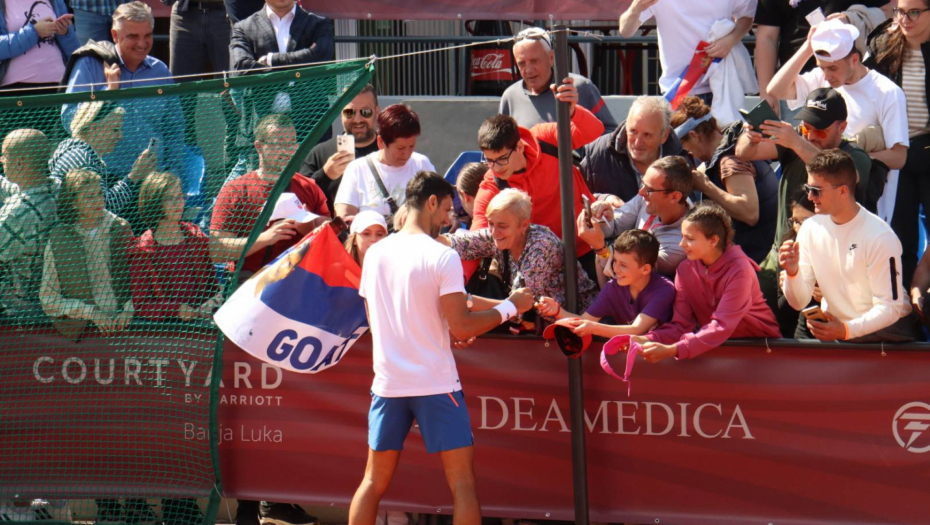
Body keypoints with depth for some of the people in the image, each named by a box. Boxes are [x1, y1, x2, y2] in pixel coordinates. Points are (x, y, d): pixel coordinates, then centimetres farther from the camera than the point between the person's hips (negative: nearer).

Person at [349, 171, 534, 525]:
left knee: (375, 480, 12)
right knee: (462, 481, 1)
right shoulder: (442, 257, -11)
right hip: (436, 384, -5)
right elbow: (461, 328, -14)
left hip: (387, 384, 5)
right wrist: (510, 307, -1)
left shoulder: (375, 254, 6)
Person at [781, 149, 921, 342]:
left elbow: (889, 308, -18)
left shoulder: (880, 237, -17)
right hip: (836, 326, 5)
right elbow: (799, 303, 1)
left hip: (885, 331, -5)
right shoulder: (810, 229, 0)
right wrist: (792, 272, -20)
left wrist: (846, 330, -32)